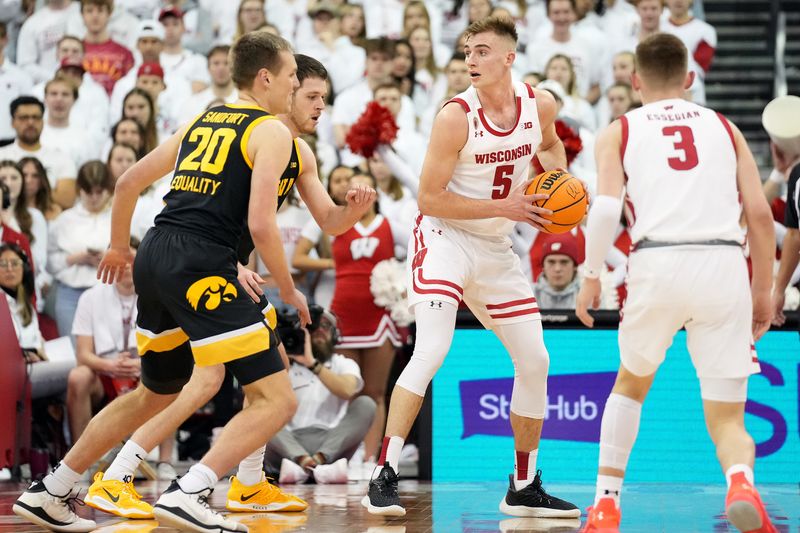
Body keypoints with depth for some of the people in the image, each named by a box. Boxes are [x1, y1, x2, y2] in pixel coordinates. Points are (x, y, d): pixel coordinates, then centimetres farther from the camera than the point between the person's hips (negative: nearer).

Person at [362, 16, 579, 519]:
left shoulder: (540, 104, -4)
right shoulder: (456, 117, -20)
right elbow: (429, 198, -18)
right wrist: (504, 207, -21)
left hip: (495, 249, 6)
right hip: (444, 238, -6)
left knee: (535, 361, 8)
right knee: (431, 352, -23)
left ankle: (525, 487, 22)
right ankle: (384, 477, -20)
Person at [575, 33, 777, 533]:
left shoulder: (620, 131, 14)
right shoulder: (724, 127, 20)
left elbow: (606, 206, -3)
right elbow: (760, 213, 10)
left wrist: (591, 276, 7)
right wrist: (763, 291, 18)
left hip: (659, 265, 0)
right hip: (725, 266, 1)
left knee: (632, 382, 28)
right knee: (726, 417, 5)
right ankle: (741, 480, -28)